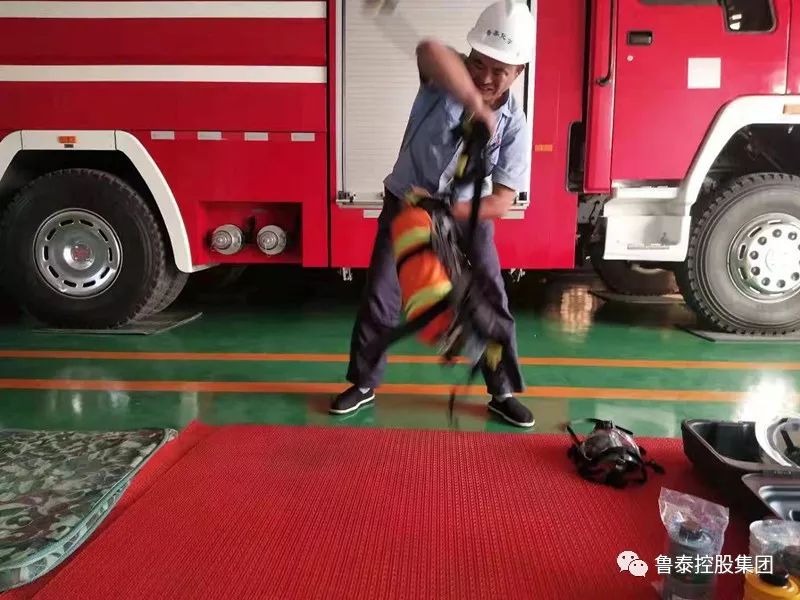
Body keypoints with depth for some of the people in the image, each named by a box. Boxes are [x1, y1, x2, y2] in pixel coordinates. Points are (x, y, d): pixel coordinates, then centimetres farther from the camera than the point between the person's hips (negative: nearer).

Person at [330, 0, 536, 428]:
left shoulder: (514, 125, -17)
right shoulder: (448, 78, -20)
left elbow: (502, 201, -22)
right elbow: (430, 50, -46)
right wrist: (476, 105, -56)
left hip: (466, 214, 1)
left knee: (491, 301, 1)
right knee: (379, 296, 2)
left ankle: (502, 392, 19)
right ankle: (363, 384, 21)